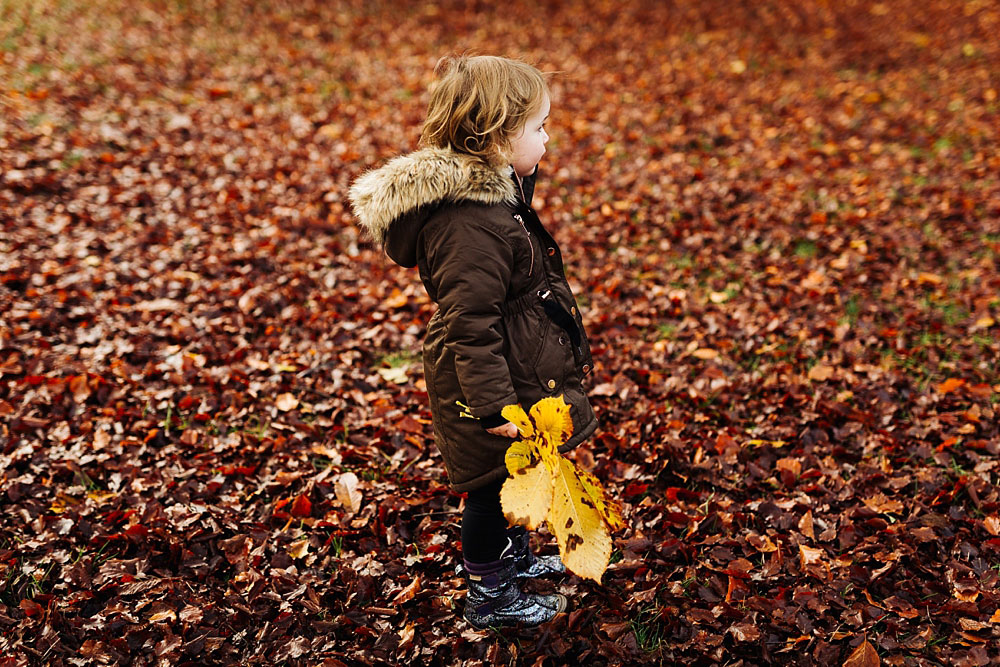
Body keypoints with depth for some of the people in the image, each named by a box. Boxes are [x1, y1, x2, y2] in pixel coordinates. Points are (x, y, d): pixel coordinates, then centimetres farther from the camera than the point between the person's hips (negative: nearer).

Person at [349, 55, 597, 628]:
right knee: (494, 484, 9)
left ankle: (513, 556, 49)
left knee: (512, 477, 27)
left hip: (518, 376, 10)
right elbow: (471, 323, -30)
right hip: (493, 385, -10)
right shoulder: (470, 225, -30)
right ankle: (491, 596, 28)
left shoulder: (491, 191, 3)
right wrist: (495, 404, -27)